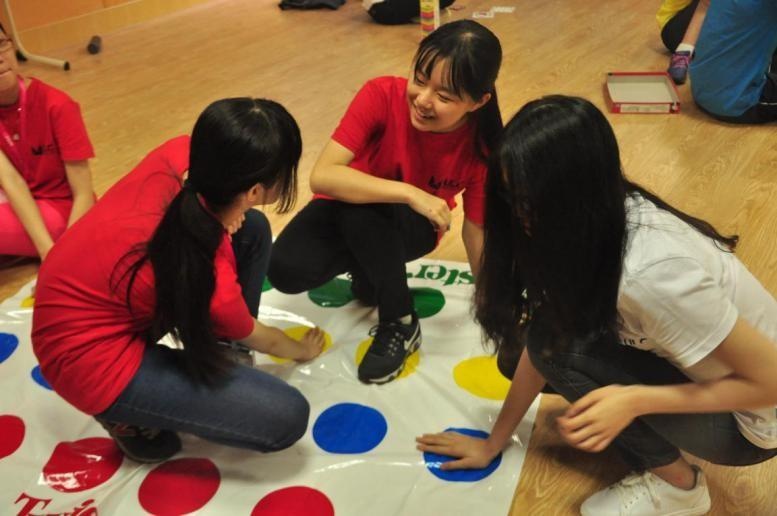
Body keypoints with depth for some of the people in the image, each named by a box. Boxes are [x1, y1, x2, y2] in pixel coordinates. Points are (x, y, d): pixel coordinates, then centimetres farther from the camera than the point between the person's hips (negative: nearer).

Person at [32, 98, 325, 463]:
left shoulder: (181, 154, -20)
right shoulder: (210, 280, -34)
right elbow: (256, 337, -7)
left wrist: (228, 217, -11)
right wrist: (302, 350, 14)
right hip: (94, 358, -8)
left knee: (252, 229, 4)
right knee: (287, 416, -14)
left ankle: (221, 350, 19)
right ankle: (131, 414, 5)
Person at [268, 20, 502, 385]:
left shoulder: (483, 145, -25)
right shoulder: (382, 95, -30)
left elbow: (476, 232, -15)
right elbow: (322, 176, -38)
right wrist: (408, 192, -46)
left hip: (413, 225, -1)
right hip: (348, 209, 1)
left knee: (364, 213, -37)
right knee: (285, 270, -27)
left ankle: (400, 325, -14)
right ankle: (368, 265, 5)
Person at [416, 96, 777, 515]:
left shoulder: (651, 274, -37)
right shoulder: (598, 218, -14)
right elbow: (540, 338, -6)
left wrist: (634, 401, -31)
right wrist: (493, 442, 1)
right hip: (682, 363, 7)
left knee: (561, 347, -24)